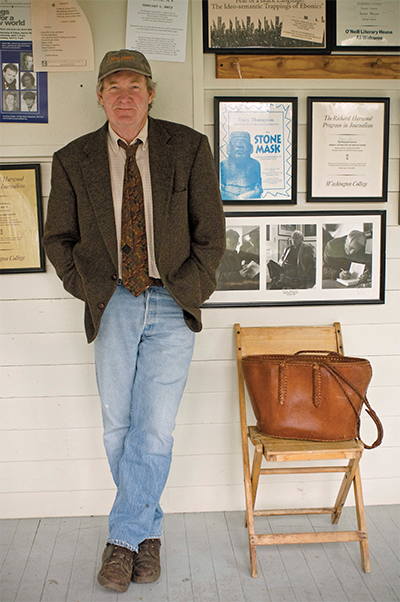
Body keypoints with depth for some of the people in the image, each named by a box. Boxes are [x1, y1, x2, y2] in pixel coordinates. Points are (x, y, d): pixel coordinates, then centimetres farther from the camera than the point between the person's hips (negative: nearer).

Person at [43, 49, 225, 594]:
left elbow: (211, 233, 3)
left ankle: (123, 537, 16)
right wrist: (90, 291, 0)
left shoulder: (189, 148, 0)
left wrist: (184, 292, -4)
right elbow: (59, 238, 12)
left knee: (154, 429, -3)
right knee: (118, 428, 7)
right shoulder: (73, 160, 3)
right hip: (113, 305, 2)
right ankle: (149, 530, 27)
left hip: (171, 307, -1)